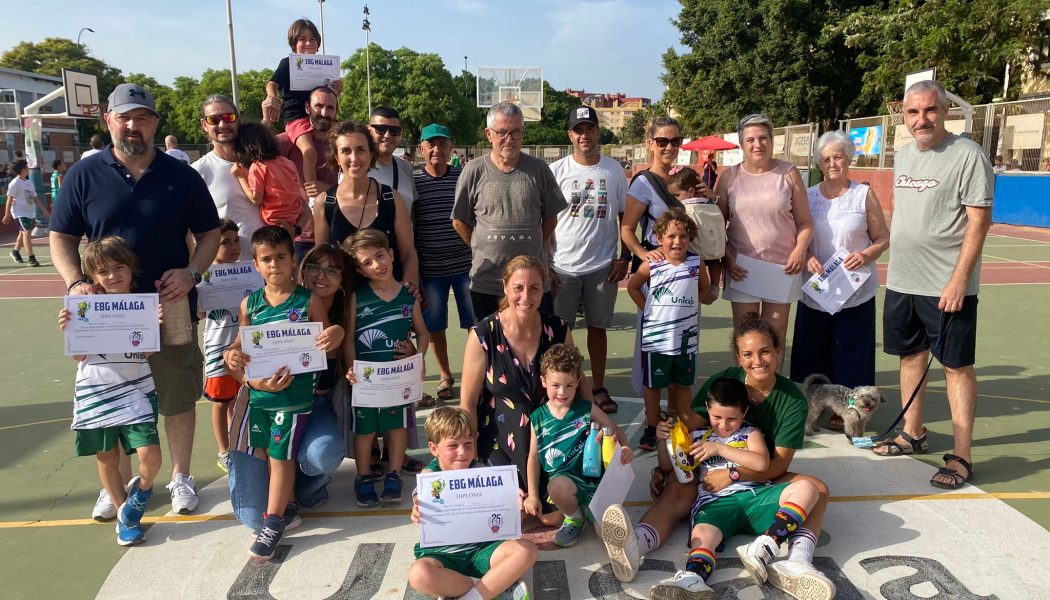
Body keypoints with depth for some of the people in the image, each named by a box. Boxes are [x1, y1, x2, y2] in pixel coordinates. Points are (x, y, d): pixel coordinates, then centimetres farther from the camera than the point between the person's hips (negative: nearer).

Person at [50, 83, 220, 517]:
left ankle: (180, 477, 26)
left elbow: (209, 233, 7)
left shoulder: (182, 176, 3)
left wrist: (191, 272, -11)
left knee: (178, 398, 8)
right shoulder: (84, 175, 2)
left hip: (171, 310, 0)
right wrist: (75, 282, -12)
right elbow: (61, 238, 6)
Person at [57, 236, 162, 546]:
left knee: (150, 455, -10)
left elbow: (148, 350, -6)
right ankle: (124, 513, 32)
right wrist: (69, 330, -17)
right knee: (107, 458, 12)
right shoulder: (87, 306, -3)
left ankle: (141, 490, 24)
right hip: (96, 392, 1)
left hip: (136, 390, 0)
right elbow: (78, 355, 0)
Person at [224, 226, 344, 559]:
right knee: (264, 453, 12)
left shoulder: (308, 301, -4)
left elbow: (326, 348, 0)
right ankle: (287, 504, 30)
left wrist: (335, 336, -22)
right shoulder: (250, 304, 5)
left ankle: (273, 522, 9)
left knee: (281, 455, -1)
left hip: (294, 394, -4)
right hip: (258, 393, 4)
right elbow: (240, 347, 8)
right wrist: (233, 357, -14)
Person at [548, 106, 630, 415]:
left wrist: (624, 257, 2)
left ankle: (599, 389, 24)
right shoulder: (556, 170, -2)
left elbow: (625, 216, 9)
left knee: (597, 327, 11)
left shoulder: (614, 170, 4)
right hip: (563, 265, -1)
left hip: (603, 265, 1)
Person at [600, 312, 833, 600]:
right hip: (712, 471, -1)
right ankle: (633, 546, -60)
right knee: (677, 489, -31)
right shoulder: (722, 382, -9)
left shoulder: (793, 399, -11)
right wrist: (662, 469, -20)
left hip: (764, 478, 2)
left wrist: (732, 476, -26)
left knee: (817, 488, -23)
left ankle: (796, 563, -46)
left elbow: (780, 463, -13)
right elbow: (687, 427, -9)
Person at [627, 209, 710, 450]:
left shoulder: (696, 263, -4)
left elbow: (704, 288, 14)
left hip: (685, 337, 2)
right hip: (656, 337, -2)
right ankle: (652, 428, 23)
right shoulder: (651, 265, -9)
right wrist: (648, 309, -1)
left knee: (682, 384, 14)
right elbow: (632, 287, 5)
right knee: (653, 384, 9)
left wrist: (689, 305, 4)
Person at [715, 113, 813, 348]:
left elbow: (804, 222, 4)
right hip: (742, 269, 0)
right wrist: (728, 258, -7)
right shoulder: (729, 177, 2)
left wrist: (799, 250, -12)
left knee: (776, 335, 10)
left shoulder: (788, 173, 1)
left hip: (782, 267, 0)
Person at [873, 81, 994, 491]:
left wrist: (958, 280, -19)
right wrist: (895, 262, 16)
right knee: (911, 356, 16)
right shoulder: (903, 155, 11)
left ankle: (961, 457, 9)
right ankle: (912, 435, 31)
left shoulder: (968, 156, -11)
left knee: (957, 365, 1)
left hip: (947, 287, -7)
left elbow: (979, 222, -14)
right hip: (901, 282, 7)